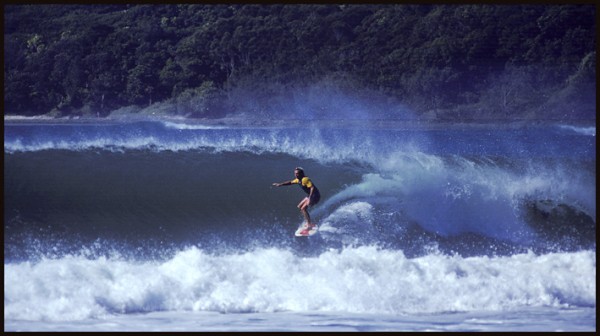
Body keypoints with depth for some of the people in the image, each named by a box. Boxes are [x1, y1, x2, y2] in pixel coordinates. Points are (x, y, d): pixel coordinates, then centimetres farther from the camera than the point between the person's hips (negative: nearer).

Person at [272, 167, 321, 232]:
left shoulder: (305, 179, -23)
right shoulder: (299, 180, 8)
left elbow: (312, 188, -31)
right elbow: (291, 182, 22)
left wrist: (309, 199, -39)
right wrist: (280, 184, 17)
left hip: (315, 195, -11)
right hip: (310, 195, 11)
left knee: (303, 208, -17)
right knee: (300, 207, 16)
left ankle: (309, 225, -11)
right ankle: (309, 222, 20)